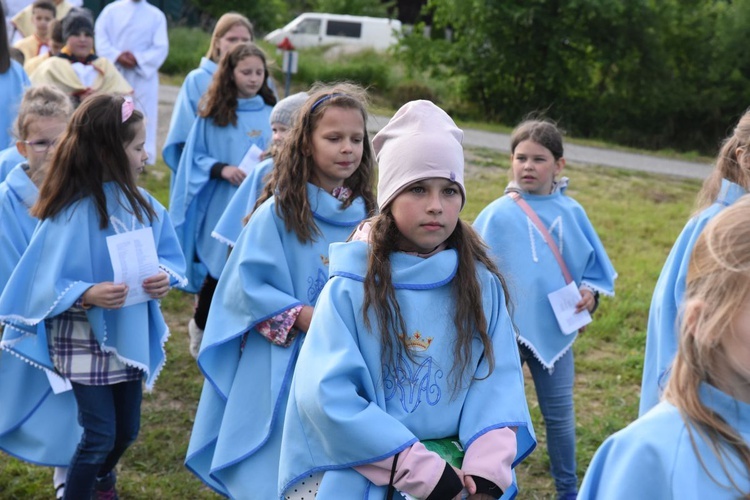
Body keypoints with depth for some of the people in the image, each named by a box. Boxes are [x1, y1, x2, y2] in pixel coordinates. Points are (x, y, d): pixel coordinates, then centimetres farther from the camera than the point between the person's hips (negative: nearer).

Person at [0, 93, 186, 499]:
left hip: (130, 335, 6)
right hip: (83, 341, -6)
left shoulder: (142, 204, -3)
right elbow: (47, 285, -18)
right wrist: (87, 295, -34)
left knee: (127, 430, 19)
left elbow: (169, 257, 4)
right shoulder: (70, 214, -21)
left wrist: (164, 277, -17)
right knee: (99, 434, -3)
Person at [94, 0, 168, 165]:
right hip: (113, 73, 1)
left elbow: (161, 48, -3)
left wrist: (138, 59, -16)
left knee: (142, 117, -4)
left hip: (143, 76, -1)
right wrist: (116, 56, -16)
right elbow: (100, 36, 0)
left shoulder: (157, 15, 5)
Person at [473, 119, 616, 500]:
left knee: (559, 414, 12)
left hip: (555, 330, 2)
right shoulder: (497, 215, -8)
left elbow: (594, 265, 8)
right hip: (505, 331, -2)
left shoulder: (571, 213, -1)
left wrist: (590, 293, -10)